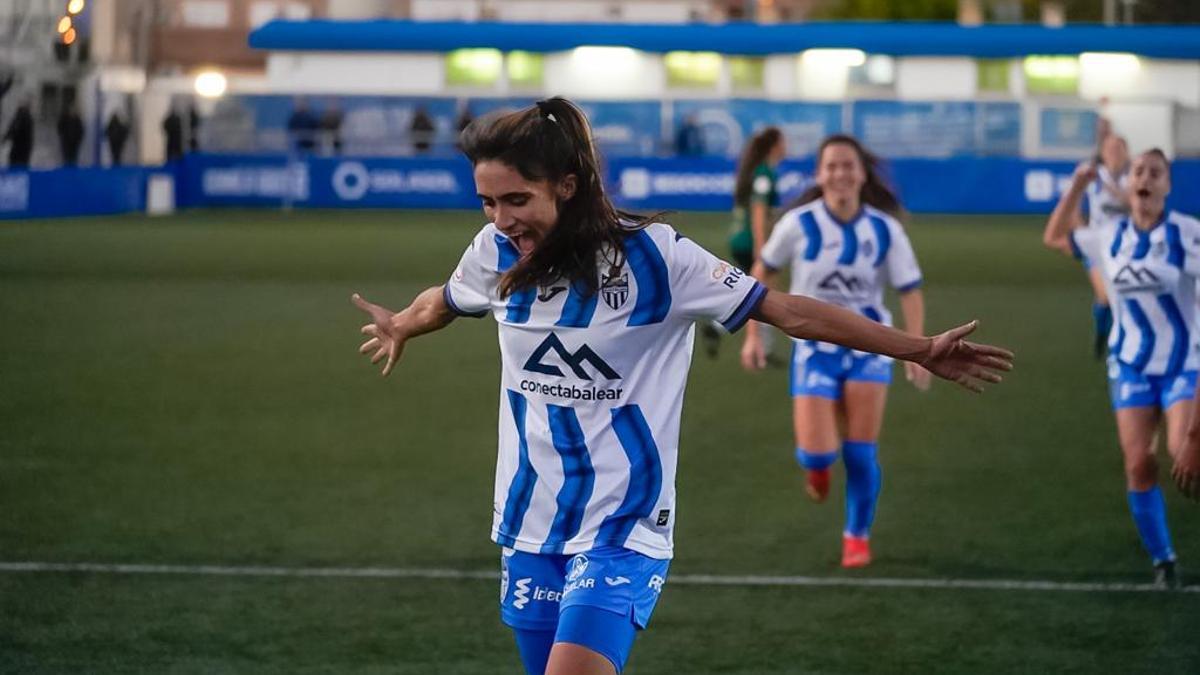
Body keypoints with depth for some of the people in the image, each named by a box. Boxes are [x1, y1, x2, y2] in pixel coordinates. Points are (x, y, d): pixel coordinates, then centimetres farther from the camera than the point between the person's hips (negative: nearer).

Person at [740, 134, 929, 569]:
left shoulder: (884, 230, -8)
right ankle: (817, 467, 27)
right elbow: (763, 272, 4)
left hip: (868, 348, 1)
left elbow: (910, 291, -5)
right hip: (814, 349, -1)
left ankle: (857, 536, 19)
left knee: (861, 452, -3)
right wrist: (753, 335, 3)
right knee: (816, 453, -13)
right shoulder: (799, 224, -11)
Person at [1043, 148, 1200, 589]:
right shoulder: (1110, 240, 4)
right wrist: (1077, 188, 11)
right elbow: (1054, 238, 20)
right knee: (1138, 465, -4)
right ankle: (1162, 560, 11)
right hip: (1131, 366, 4)